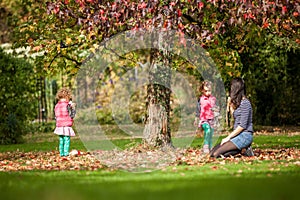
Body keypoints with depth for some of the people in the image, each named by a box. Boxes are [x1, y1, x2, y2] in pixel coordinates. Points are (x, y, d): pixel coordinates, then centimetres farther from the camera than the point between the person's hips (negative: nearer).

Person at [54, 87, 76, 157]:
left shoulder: (57, 106, 8)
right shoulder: (67, 105, -12)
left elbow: (56, 117, 13)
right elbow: (72, 115, -11)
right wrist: (73, 108, 1)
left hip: (59, 126, 6)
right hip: (66, 126, -6)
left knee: (61, 140, 12)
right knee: (67, 140, -2)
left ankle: (61, 153, 13)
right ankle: (66, 153, -7)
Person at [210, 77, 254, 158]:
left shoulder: (245, 103, -14)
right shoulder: (238, 102, 15)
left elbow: (242, 125, -17)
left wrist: (228, 137, -14)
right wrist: (231, 105, 17)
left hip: (245, 136, -9)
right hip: (238, 135, 9)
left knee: (216, 154, -20)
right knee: (212, 153, 0)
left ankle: (244, 150, -6)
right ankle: (243, 148, 2)